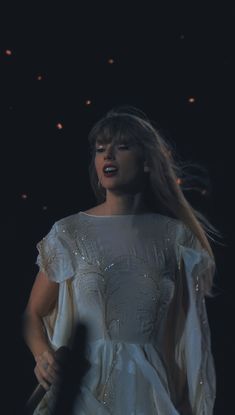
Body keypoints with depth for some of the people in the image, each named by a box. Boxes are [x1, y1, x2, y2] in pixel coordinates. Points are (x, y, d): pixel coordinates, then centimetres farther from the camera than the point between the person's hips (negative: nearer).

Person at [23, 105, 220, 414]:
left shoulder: (175, 235, 0)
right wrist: (43, 355, -18)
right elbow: (33, 314, 2)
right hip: (88, 387, -1)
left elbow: (182, 330, 4)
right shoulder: (69, 233, -3)